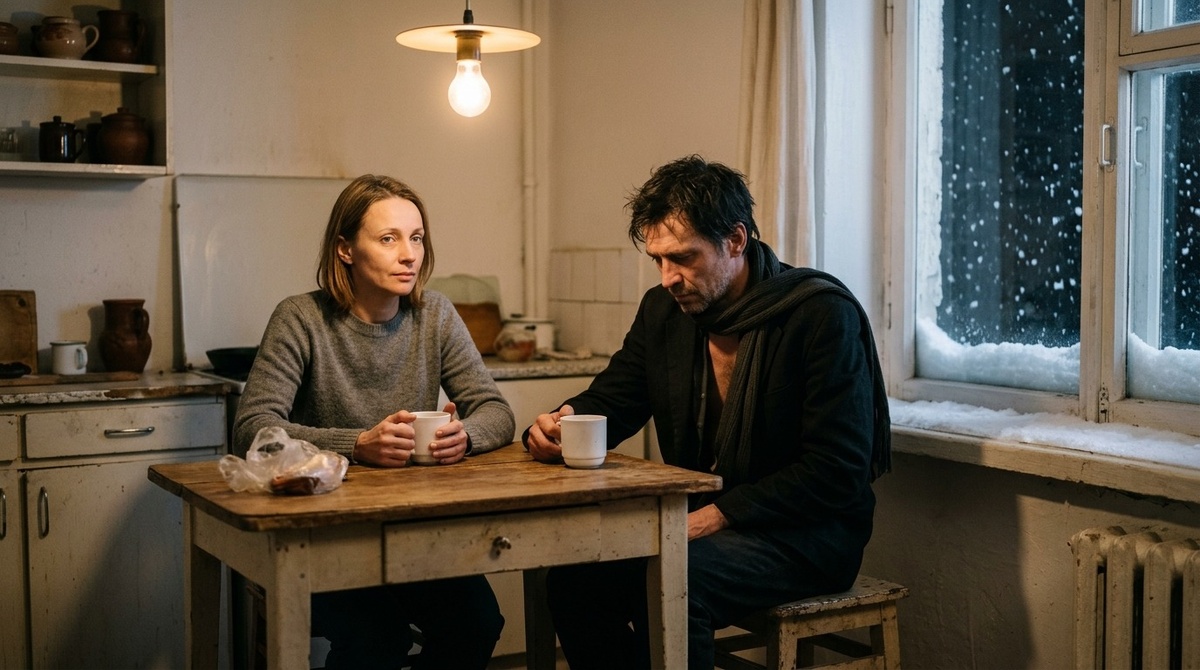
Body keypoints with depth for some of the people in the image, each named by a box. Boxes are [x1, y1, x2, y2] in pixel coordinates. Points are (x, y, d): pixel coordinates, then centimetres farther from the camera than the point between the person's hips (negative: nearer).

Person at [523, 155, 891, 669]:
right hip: (698, 519, 7)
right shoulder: (663, 309, 5)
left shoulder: (823, 313, -16)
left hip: (809, 531, -6)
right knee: (574, 576, -15)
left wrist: (719, 515, -25)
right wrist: (556, 428, -12)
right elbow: (608, 402, 13)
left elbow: (838, 475, -19)